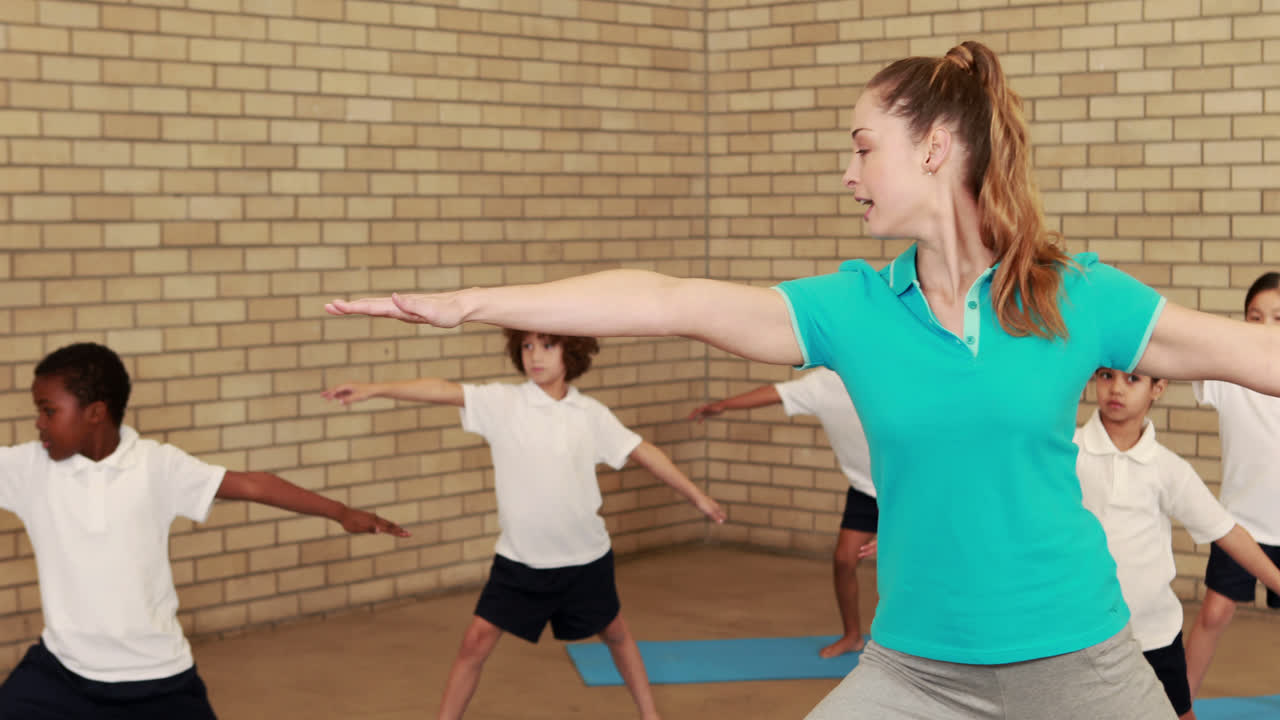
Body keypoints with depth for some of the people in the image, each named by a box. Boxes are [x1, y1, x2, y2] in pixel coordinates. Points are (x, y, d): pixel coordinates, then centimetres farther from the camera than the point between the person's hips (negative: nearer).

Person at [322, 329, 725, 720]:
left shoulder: (591, 415, -4)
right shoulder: (502, 403, -10)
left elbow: (644, 453, 5)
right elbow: (443, 391, -22)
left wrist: (697, 497, 10)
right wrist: (374, 389, -33)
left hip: (584, 558, 2)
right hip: (519, 560, -1)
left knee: (615, 634, 18)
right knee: (476, 642, -5)